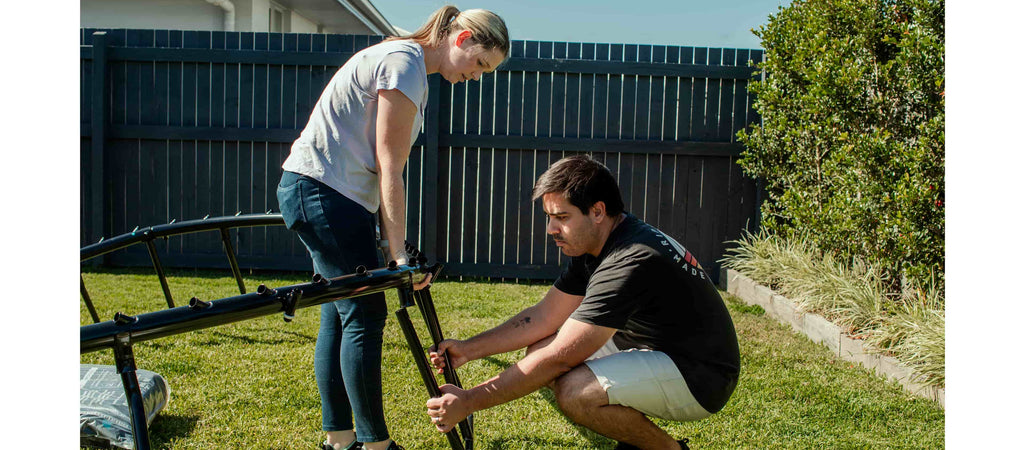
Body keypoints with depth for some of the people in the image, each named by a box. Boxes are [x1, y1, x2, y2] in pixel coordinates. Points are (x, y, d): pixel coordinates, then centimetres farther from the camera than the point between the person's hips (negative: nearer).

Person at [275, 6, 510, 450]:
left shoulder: (403, 60, 16)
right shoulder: (405, 63, -15)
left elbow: (380, 168, 14)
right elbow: (389, 170, -18)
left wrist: (390, 241, 12)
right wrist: (398, 251, -18)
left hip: (319, 195, 10)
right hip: (323, 193, -10)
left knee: (340, 315, 11)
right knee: (365, 317, -7)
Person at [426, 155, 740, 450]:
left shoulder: (631, 262, -29)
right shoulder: (595, 245, 1)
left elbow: (558, 359, -29)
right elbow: (544, 316, 6)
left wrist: (469, 402, -25)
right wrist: (468, 349, -4)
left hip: (701, 376, -10)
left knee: (574, 392, -30)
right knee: (539, 349, 1)